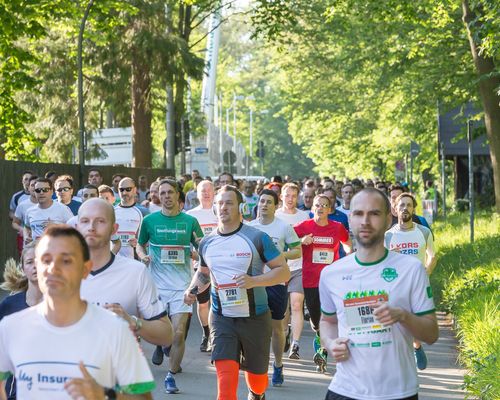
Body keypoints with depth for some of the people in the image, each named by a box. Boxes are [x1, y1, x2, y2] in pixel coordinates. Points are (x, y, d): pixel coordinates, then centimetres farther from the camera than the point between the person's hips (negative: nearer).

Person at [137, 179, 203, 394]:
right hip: (157, 283, 0)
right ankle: (160, 344, 39)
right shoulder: (150, 220, 4)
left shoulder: (190, 221, 4)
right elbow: (140, 245, 16)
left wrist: (200, 246, -11)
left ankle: (171, 376, 9)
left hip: (182, 285, 0)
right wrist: (143, 256, -5)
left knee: (179, 333, -6)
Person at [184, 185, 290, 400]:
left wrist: (254, 281, -24)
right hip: (222, 319, 2)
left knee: (256, 377, 15)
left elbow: (284, 271, -8)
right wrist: (192, 289, 2)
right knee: (225, 378, -15)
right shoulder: (207, 243, 4)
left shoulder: (257, 238, -9)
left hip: (255, 318, -2)